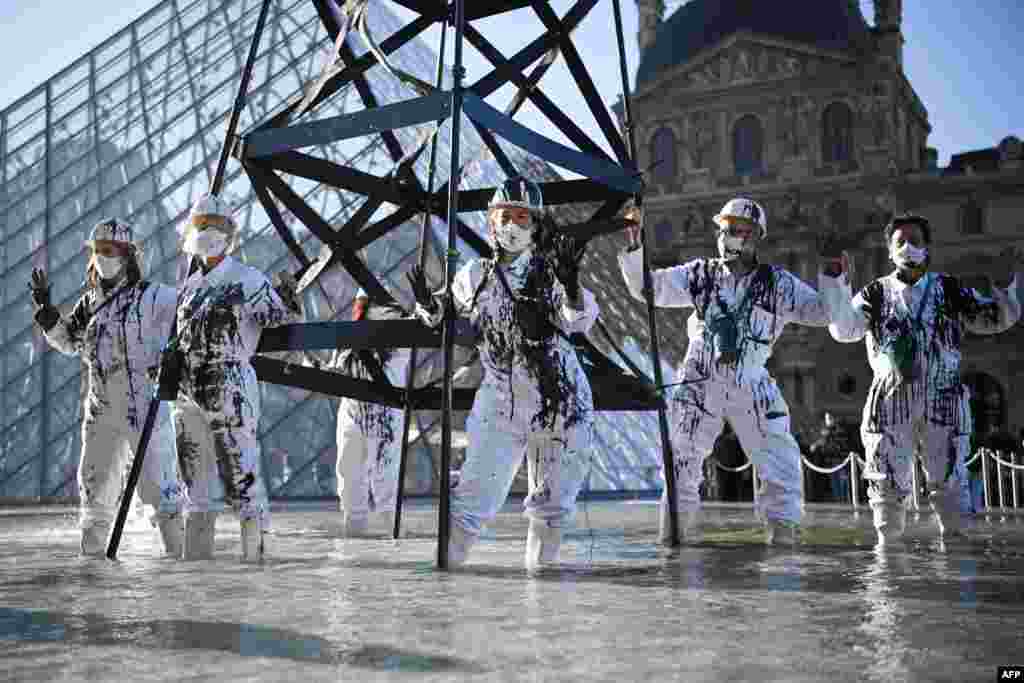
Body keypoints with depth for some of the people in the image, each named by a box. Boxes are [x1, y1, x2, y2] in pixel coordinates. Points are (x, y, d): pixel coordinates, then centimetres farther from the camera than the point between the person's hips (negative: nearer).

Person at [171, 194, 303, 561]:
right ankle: (195, 557, 23)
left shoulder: (248, 280, -4)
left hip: (231, 391, -7)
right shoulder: (190, 286, 16)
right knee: (196, 477, 13)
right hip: (189, 394, 7)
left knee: (242, 475, -7)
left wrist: (290, 301, -28)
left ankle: (254, 553, 0)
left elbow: (284, 322, -10)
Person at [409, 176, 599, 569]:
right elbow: (444, 322, 17)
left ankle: (539, 571, 33)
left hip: (562, 403, 0)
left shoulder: (552, 270, -2)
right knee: (474, 496, -9)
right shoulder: (474, 277, 3)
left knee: (552, 502, 13)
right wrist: (427, 304, -5)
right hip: (500, 405, 0)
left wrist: (571, 286, -35)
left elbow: (579, 320, -16)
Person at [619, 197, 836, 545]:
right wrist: (634, 246, -11)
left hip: (752, 386, -1)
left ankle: (783, 530, 16)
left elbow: (822, 312, -1)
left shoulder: (777, 283, -1)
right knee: (681, 461, 5)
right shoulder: (700, 275, 2)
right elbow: (647, 287, 0)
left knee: (781, 460, 0)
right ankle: (677, 533, 19)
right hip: (700, 383, 1)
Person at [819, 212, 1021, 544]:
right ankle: (887, 541, 20)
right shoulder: (876, 293, 6)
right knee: (888, 482, 5)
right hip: (891, 399, 0)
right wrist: (836, 282, -14)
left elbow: (997, 319, 7)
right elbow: (844, 329, -6)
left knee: (947, 481, 7)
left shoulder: (950, 290, 7)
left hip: (943, 400, 0)